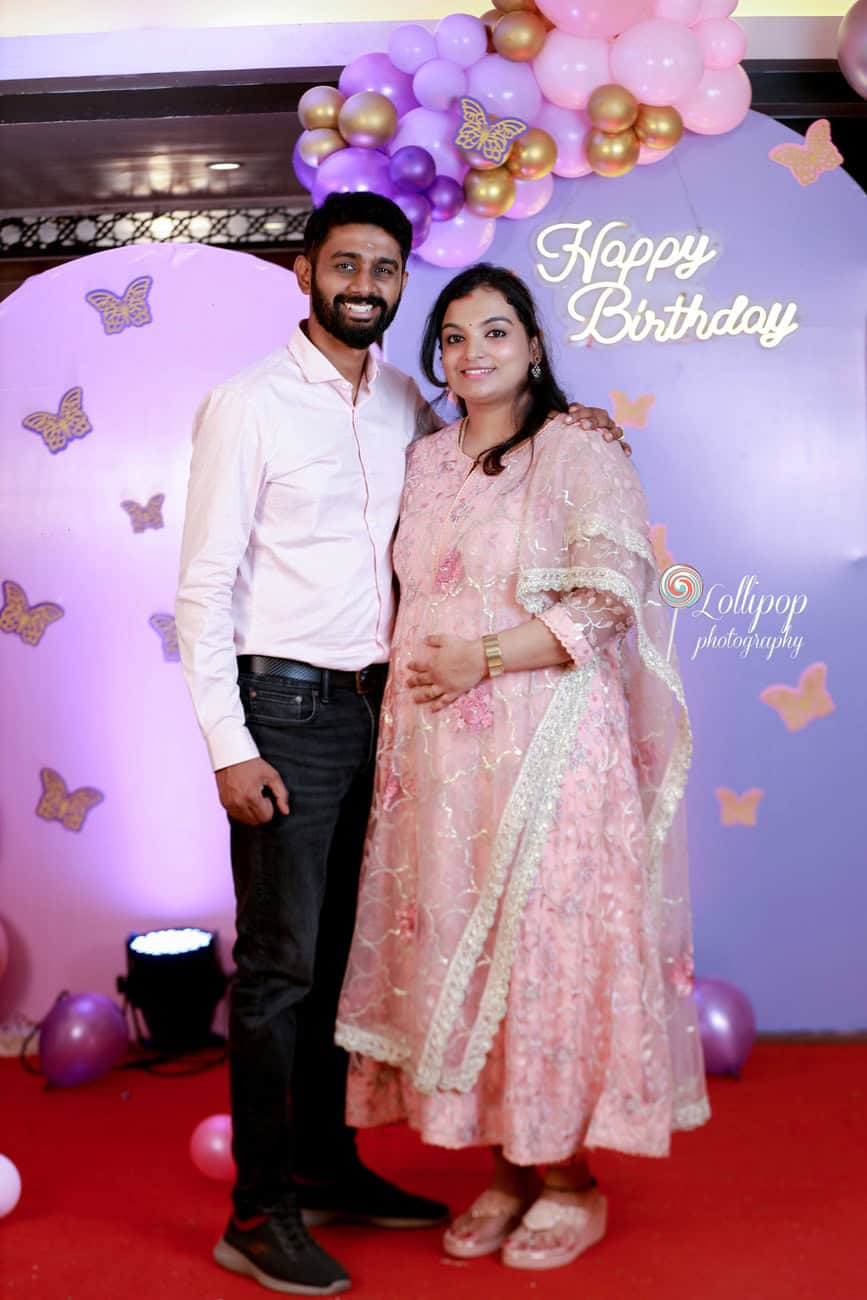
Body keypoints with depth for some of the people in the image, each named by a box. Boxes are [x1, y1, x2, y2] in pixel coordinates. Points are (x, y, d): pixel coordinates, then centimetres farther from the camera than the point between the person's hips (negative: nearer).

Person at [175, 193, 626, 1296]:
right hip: (289, 709, -6)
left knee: (342, 951, 15)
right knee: (280, 963, -1)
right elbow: (203, 588, -9)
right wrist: (230, 748, -14)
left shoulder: (407, 406, 11)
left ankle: (327, 1167, 31)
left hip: (381, 705, 6)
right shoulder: (249, 406, -5)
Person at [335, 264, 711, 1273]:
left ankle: (570, 1178, 18)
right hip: (438, 755, 6)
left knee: (547, 944, -1)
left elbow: (612, 598, -11)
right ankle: (505, 1167, 24)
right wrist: (413, 675, 6)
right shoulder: (423, 462, 15)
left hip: (546, 745, -5)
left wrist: (487, 657, -16)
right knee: (453, 945, 7)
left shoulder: (580, 455, -2)